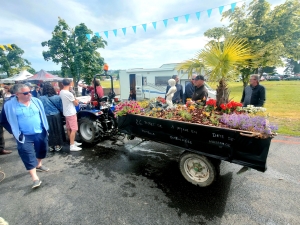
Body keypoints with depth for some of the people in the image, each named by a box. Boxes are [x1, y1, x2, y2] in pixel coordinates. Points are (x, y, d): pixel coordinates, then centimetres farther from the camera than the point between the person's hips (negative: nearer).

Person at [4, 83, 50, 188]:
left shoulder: (36, 101, -3)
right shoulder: (10, 105, -12)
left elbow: (42, 115, 6)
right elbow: (12, 121, -6)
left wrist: (46, 129, 6)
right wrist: (18, 134, -9)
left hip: (40, 133, 4)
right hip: (25, 136, -3)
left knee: (42, 150, 20)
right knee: (28, 156, -5)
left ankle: (39, 165, 47)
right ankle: (35, 178, 2)